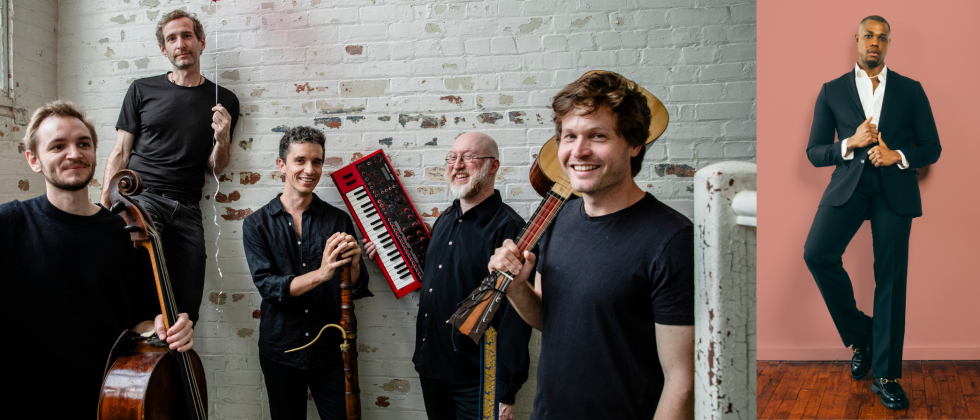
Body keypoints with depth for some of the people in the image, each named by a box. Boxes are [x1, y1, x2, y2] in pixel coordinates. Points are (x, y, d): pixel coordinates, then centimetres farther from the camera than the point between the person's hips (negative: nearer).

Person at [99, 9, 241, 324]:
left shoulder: (223, 100, 10)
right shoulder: (142, 91, 10)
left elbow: (215, 168, 12)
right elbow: (120, 154, 10)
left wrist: (222, 140, -9)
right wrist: (104, 207, 1)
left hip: (187, 209, 2)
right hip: (141, 197, -2)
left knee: (187, 307, -2)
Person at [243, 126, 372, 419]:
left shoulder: (339, 221, 0)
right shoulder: (257, 225, -1)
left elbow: (358, 291, -1)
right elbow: (267, 285, -13)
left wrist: (353, 264, -24)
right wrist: (320, 274, -29)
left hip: (331, 351, 0)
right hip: (281, 351, 0)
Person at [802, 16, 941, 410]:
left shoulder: (911, 90, 10)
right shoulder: (832, 91, 9)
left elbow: (932, 148, 9)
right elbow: (814, 152, 5)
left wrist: (898, 155, -11)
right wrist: (850, 144, -13)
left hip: (895, 188, 0)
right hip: (849, 184, 0)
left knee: (891, 278, -2)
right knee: (817, 252, -22)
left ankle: (886, 375, 8)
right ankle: (859, 332, 2)